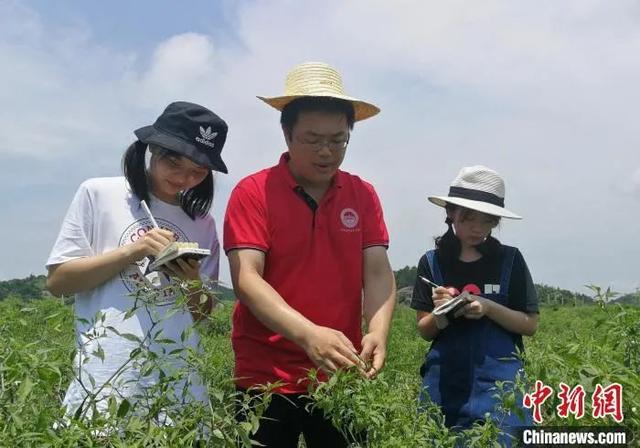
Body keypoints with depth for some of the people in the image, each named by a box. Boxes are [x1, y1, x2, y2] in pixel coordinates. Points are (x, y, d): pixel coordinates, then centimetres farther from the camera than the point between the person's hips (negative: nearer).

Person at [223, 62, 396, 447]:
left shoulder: (363, 195, 4)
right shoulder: (253, 193, -8)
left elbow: (378, 274, -2)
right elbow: (247, 280, -16)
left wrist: (377, 331, -22)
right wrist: (308, 334, -31)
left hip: (342, 377, 3)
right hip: (266, 379, -3)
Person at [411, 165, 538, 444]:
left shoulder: (510, 260, -1)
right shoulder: (432, 262, 1)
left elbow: (530, 325, 1)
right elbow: (424, 331, 5)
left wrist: (489, 308, -15)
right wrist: (441, 313, -16)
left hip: (498, 380, -1)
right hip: (445, 380, 1)